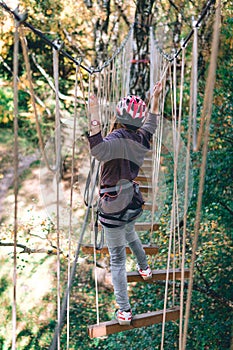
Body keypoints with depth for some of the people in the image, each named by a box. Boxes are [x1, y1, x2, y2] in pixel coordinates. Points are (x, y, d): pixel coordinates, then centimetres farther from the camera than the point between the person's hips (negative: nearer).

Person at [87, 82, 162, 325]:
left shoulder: (118, 139, -25)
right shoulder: (141, 138, -3)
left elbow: (98, 150, -46)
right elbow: (151, 123, 20)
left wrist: (94, 116, -46)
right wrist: (156, 98, 28)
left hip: (112, 207, -7)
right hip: (131, 202, 7)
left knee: (117, 259, 1)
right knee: (130, 236, 37)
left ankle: (124, 311, 4)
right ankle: (144, 268, 61)